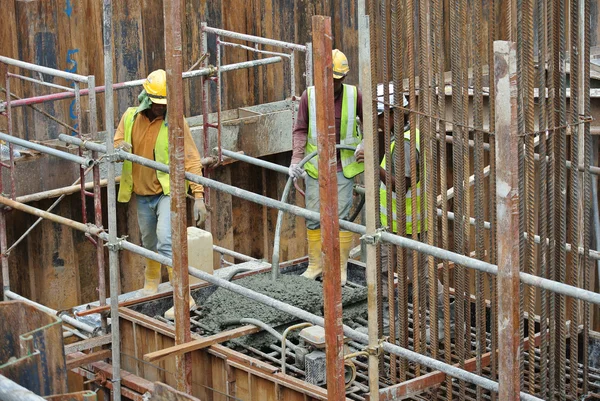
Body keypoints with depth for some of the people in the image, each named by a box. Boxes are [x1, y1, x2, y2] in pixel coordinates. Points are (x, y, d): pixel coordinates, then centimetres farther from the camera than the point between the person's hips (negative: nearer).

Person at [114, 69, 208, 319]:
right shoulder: (131, 117, 1)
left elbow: (191, 160, -13)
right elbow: (116, 144, 4)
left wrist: (199, 197, -19)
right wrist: (120, 147, -23)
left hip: (168, 192, -5)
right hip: (142, 194, 5)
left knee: (166, 241, -21)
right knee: (149, 242, 22)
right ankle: (151, 286, 45)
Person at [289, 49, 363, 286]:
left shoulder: (353, 95, -3)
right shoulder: (309, 95, -3)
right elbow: (300, 130, -2)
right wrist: (296, 159, -15)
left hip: (343, 168, -1)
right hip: (315, 168, 1)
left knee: (341, 218, -1)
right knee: (314, 218, 4)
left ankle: (340, 268, 8)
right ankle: (315, 264, 16)